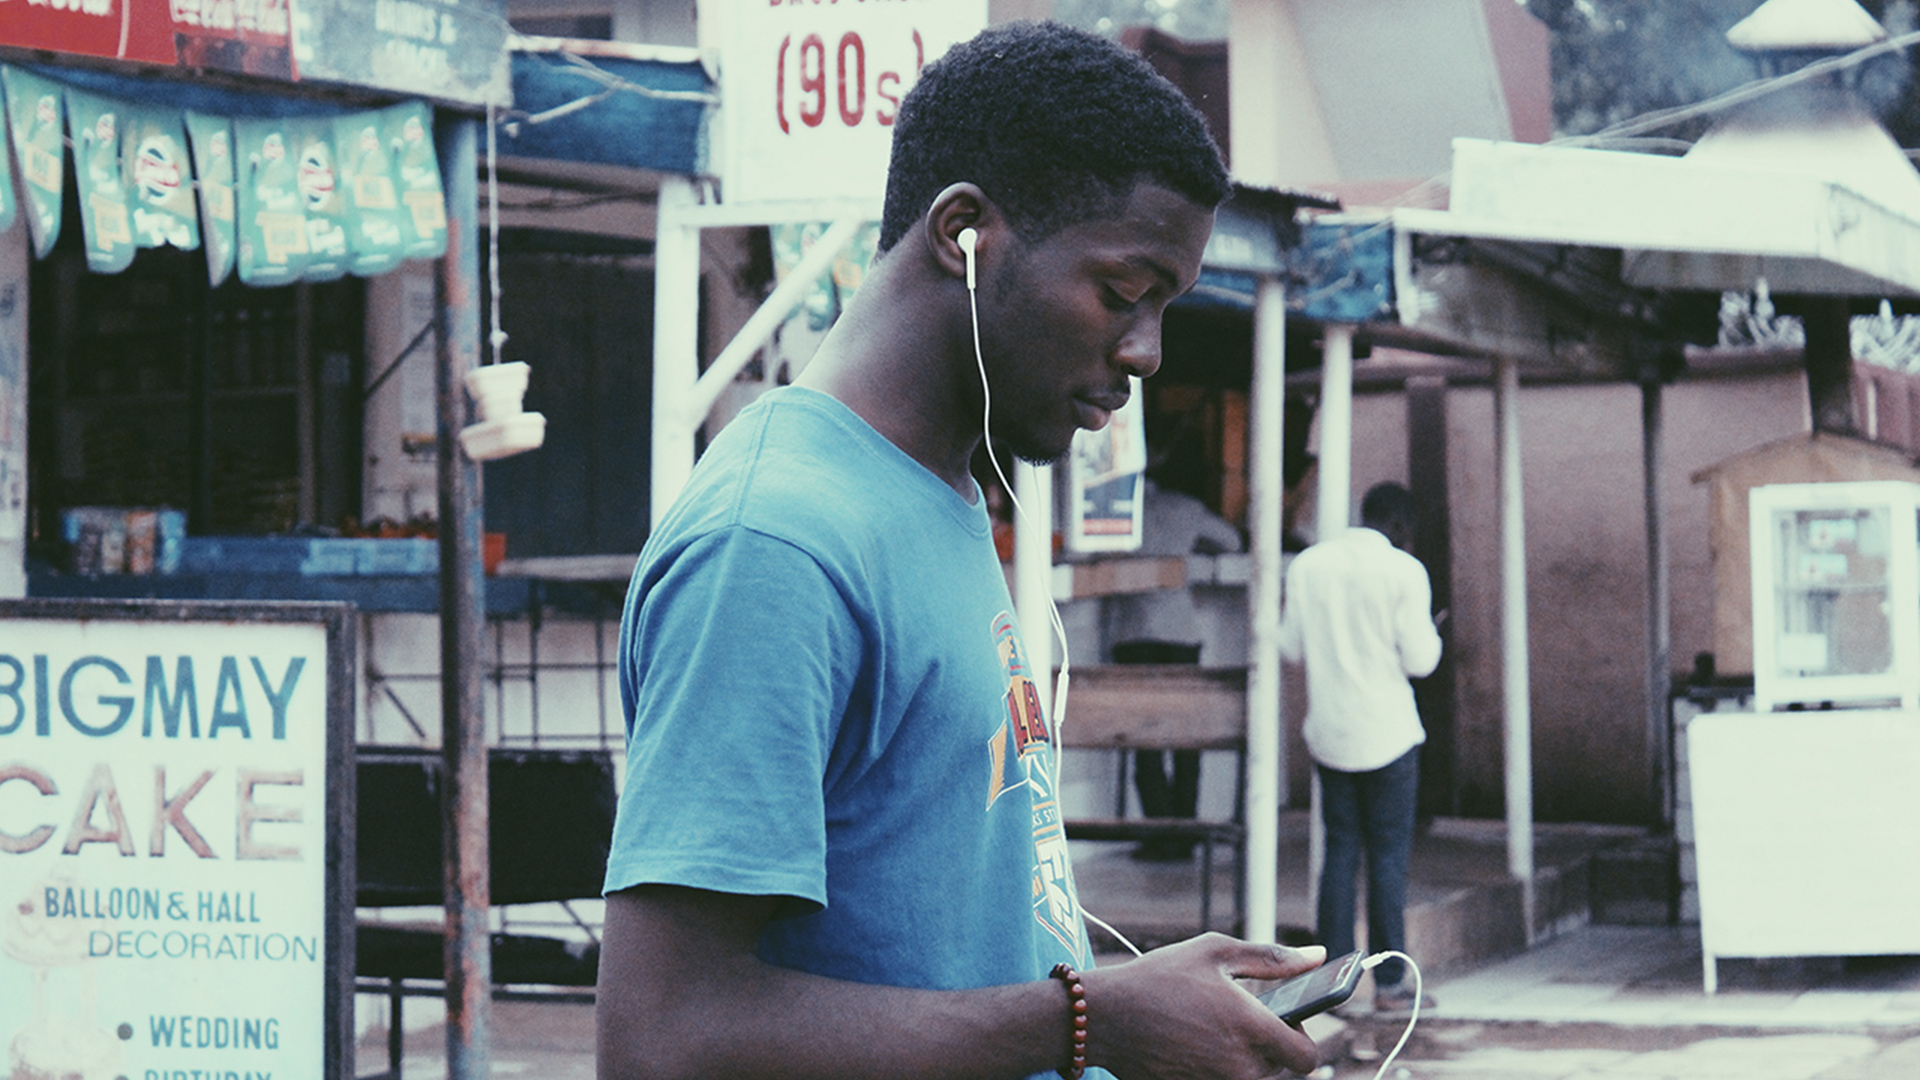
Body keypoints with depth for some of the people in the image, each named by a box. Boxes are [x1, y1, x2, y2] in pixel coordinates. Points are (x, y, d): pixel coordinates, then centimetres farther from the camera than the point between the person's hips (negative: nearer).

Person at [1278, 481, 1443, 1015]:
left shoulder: (1307, 565, 4)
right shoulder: (1403, 572, -9)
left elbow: (1291, 646, 8)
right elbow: (1419, 660, -9)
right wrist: (1430, 633, 12)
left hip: (1329, 731, 4)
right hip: (1387, 732, -4)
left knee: (1340, 851, 10)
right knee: (1389, 854, 2)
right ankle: (1389, 981, 3)